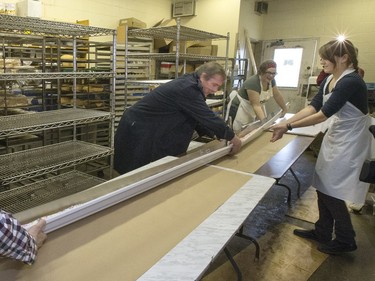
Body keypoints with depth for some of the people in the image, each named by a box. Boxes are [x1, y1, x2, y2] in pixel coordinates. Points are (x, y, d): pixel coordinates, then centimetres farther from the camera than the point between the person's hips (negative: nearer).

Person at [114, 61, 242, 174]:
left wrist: (217, 135, 11)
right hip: (139, 133, -10)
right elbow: (208, 117, -22)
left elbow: (199, 119, 15)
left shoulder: (189, 84, 7)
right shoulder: (188, 89, -24)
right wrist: (232, 138, -10)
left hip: (147, 130, 10)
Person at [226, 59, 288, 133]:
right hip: (241, 109, -8)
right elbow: (256, 105, -31)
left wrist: (285, 109, 14)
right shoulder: (253, 82, -28)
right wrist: (264, 121, -39)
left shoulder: (271, 80, -5)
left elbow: (277, 95, 8)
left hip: (254, 110, 8)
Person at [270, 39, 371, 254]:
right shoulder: (330, 80, 5)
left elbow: (323, 114, -27)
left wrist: (289, 127, -26)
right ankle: (323, 232, 30)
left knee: (331, 192, 0)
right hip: (334, 139, 8)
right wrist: (286, 122, -12)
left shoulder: (351, 82, -23)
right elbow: (313, 106, -1)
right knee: (323, 187, 13)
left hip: (348, 144, -8)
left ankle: (345, 240, 21)